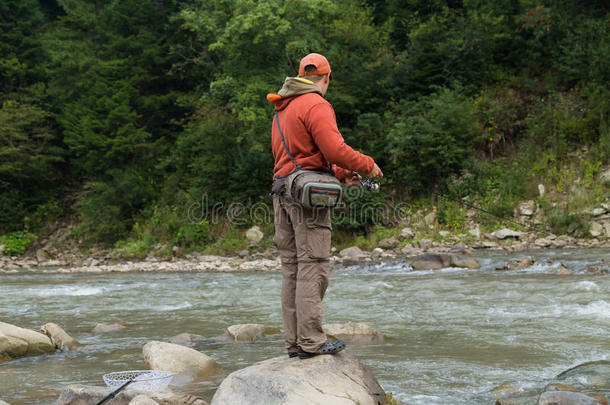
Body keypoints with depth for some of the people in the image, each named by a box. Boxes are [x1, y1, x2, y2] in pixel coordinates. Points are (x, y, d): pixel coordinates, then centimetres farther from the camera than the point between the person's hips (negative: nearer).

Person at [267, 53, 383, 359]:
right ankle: (311, 341, -9)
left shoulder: (283, 109, 21)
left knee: (292, 268, 8)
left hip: (283, 190, 9)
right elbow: (334, 149, -17)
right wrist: (367, 165, -2)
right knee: (313, 266, -8)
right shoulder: (316, 105, -8)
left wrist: (341, 174, 23)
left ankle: (294, 341, 9)